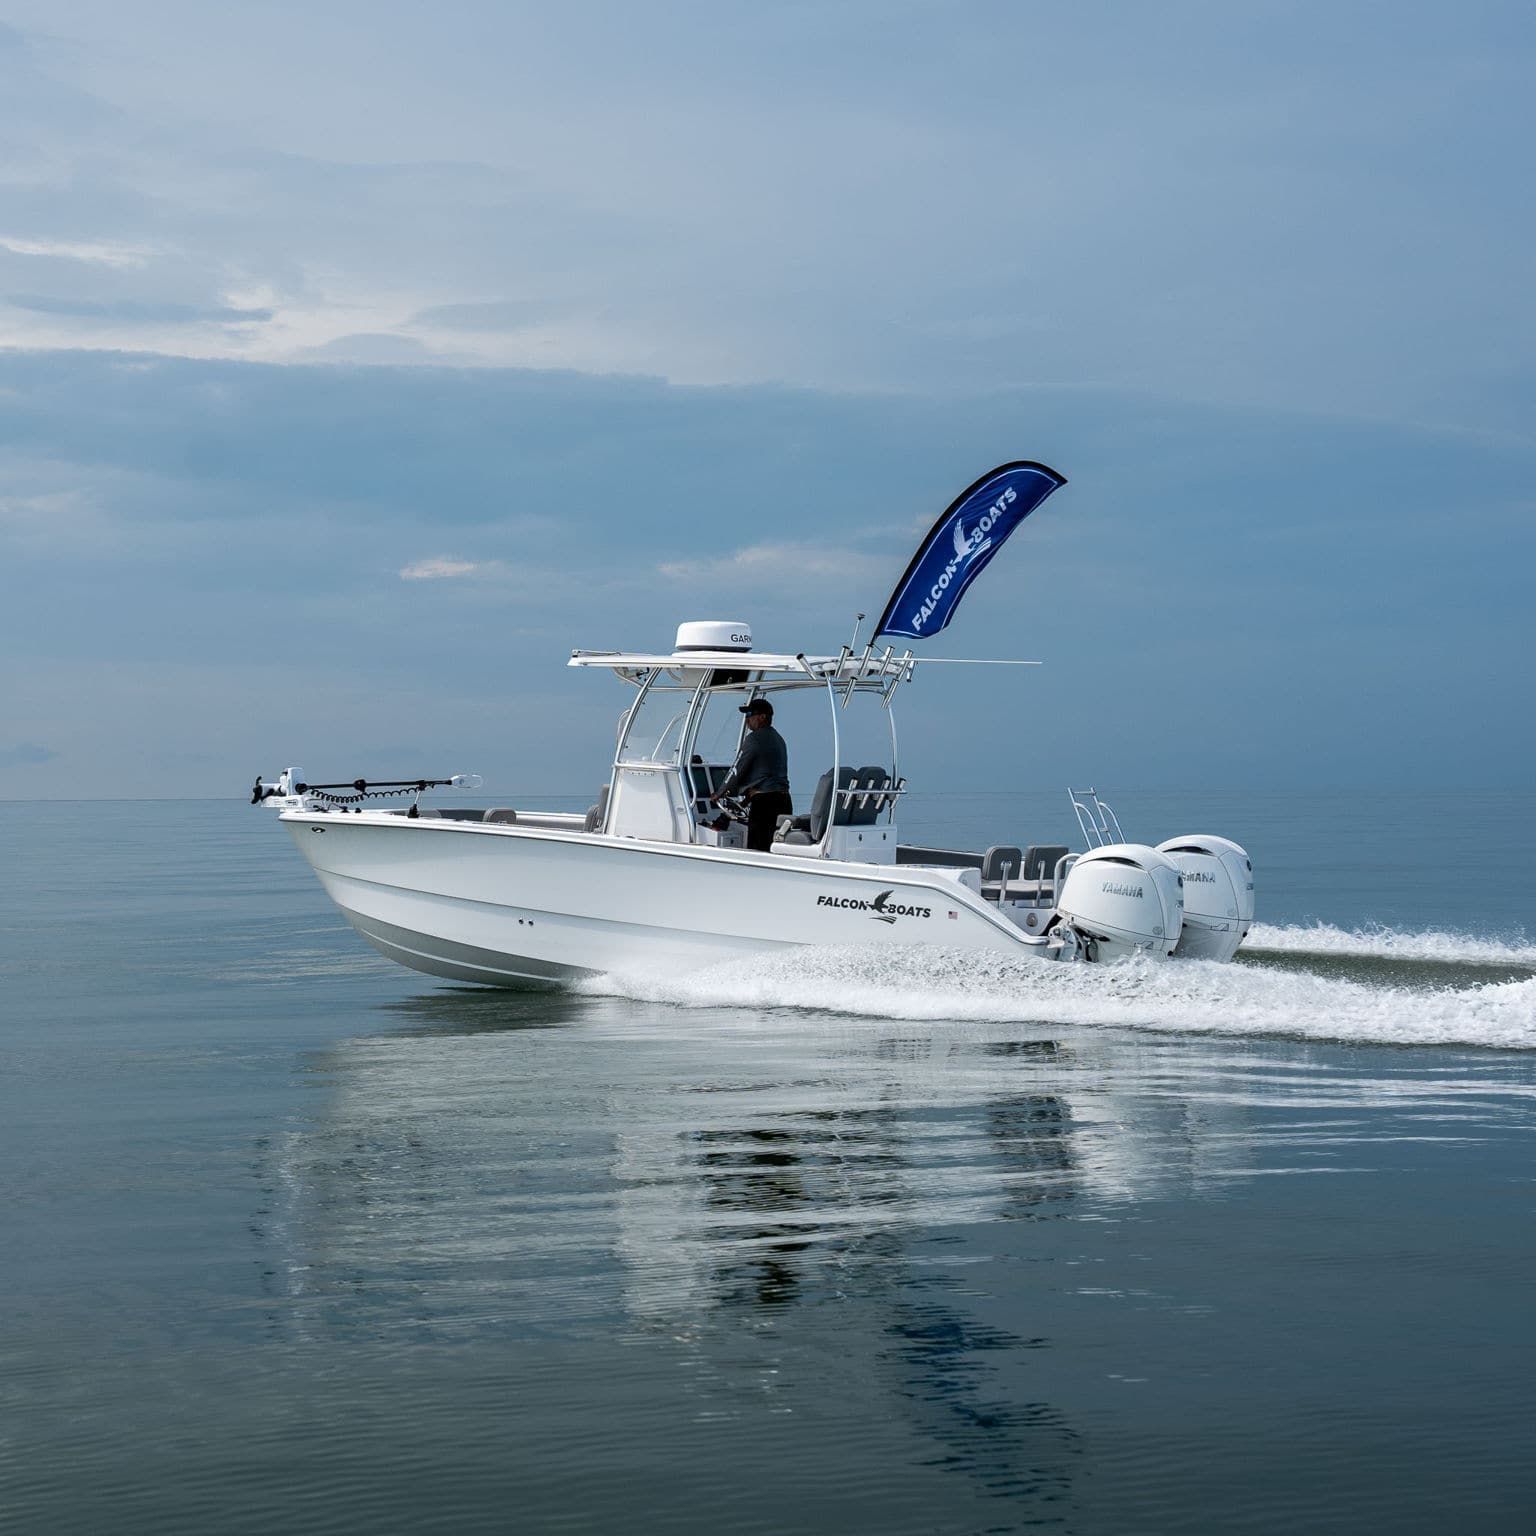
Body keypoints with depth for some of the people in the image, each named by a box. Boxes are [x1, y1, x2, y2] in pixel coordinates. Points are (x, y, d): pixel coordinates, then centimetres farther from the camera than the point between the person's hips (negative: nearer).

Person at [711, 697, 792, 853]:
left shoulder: (755, 739, -8)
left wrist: (718, 794, 8)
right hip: (784, 800, 9)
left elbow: (737, 771, -5)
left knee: (757, 852, -8)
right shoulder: (778, 739, 19)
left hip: (763, 801, -9)